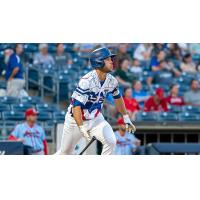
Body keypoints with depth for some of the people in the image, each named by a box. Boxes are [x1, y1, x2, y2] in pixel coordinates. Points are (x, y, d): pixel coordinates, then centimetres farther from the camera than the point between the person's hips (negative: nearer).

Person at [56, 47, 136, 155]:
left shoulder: (111, 81, -8)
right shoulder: (87, 81, -28)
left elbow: (117, 98, 14)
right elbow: (76, 105, -31)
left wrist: (126, 118, 18)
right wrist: (81, 128, -38)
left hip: (96, 119, 5)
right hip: (76, 120, -5)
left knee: (111, 141, -21)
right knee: (65, 152, 8)